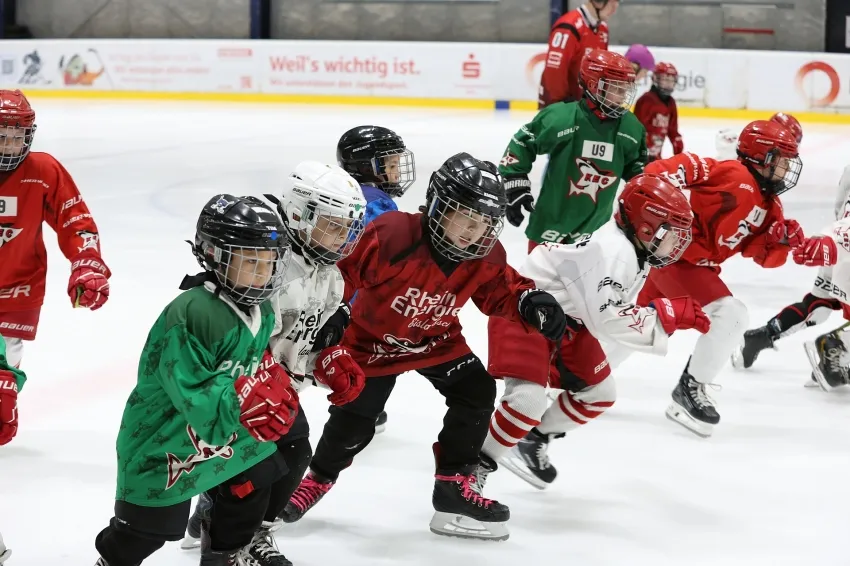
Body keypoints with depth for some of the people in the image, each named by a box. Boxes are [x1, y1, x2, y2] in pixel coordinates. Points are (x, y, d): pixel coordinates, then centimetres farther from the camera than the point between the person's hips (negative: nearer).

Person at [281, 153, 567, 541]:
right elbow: (340, 272, -28)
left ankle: (454, 486, -1)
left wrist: (531, 301, -21)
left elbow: (500, 292, -1)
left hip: (436, 341, 4)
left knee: (477, 391, -12)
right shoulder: (391, 236, -35)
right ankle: (319, 478, 34)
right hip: (373, 340, -4)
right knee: (352, 423, 1)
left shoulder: (485, 255, -17)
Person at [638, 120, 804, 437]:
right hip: (673, 252, -10)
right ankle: (691, 388, -10)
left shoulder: (769, 206, 12)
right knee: (730, 314, -19)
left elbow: (764, 255, 9)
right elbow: (689, 166, -27)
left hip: (697, 264, 10)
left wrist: (782, 242, -10)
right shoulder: (735, 176, -17)